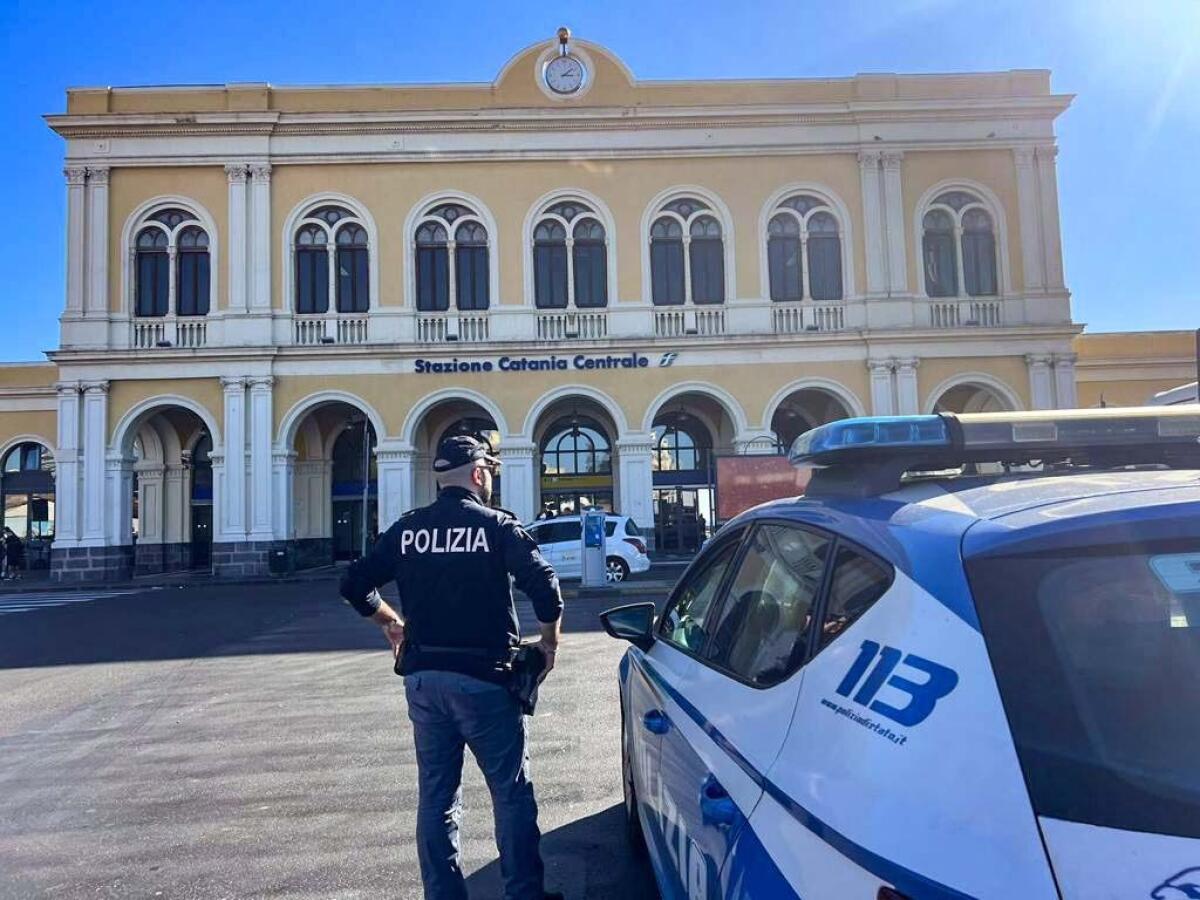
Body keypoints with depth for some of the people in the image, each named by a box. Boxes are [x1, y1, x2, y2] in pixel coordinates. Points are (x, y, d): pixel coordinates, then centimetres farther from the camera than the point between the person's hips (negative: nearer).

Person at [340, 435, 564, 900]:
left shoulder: (407, 528, 4)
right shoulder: (496, 525, -8)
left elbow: (355, 585, 6)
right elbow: (543, 582, -18)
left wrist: (392, 623, 21)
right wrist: (549, 641, -4)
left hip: (423, 676, 5)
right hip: (483, 677, -4)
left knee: (435, 795, 15)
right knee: (512, 793, 9)